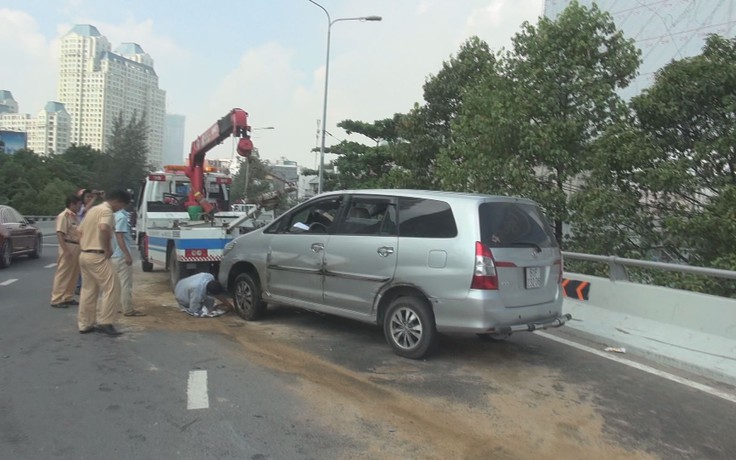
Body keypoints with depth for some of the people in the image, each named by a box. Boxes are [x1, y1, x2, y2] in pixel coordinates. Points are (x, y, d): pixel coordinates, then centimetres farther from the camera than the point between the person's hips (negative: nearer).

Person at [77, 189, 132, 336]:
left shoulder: (93, 209, 18)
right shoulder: (106, 210, -12)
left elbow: (80, 230, 24)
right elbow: (104, 229, -31)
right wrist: (108, 249, -20)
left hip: (84, 254, 10)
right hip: (97, 256, -10)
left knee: (88, 290, 14)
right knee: (112, 288, -4)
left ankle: (85, 324, 19)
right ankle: (105, 322, -3)